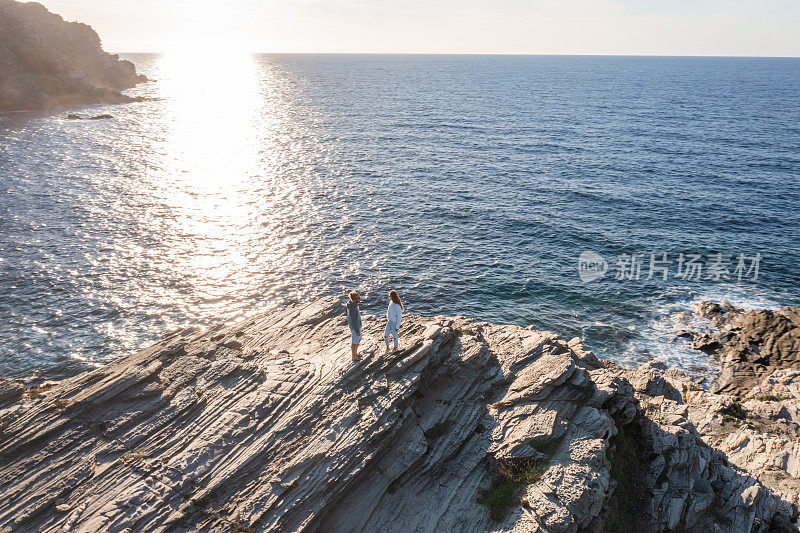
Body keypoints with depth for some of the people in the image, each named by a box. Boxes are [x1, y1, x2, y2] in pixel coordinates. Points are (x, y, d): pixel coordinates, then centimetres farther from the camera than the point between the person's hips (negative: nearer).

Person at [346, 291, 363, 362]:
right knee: (354, 342, 12)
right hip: (355, 327, -9)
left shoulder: (351, 302, -10)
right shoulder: (353, 309, -36)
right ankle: (354, 357, 33)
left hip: (357, 325, 9)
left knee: (359, 339, 26)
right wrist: (357, 331, -19)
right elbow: (354, 322, -27)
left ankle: (355, 353, 46)